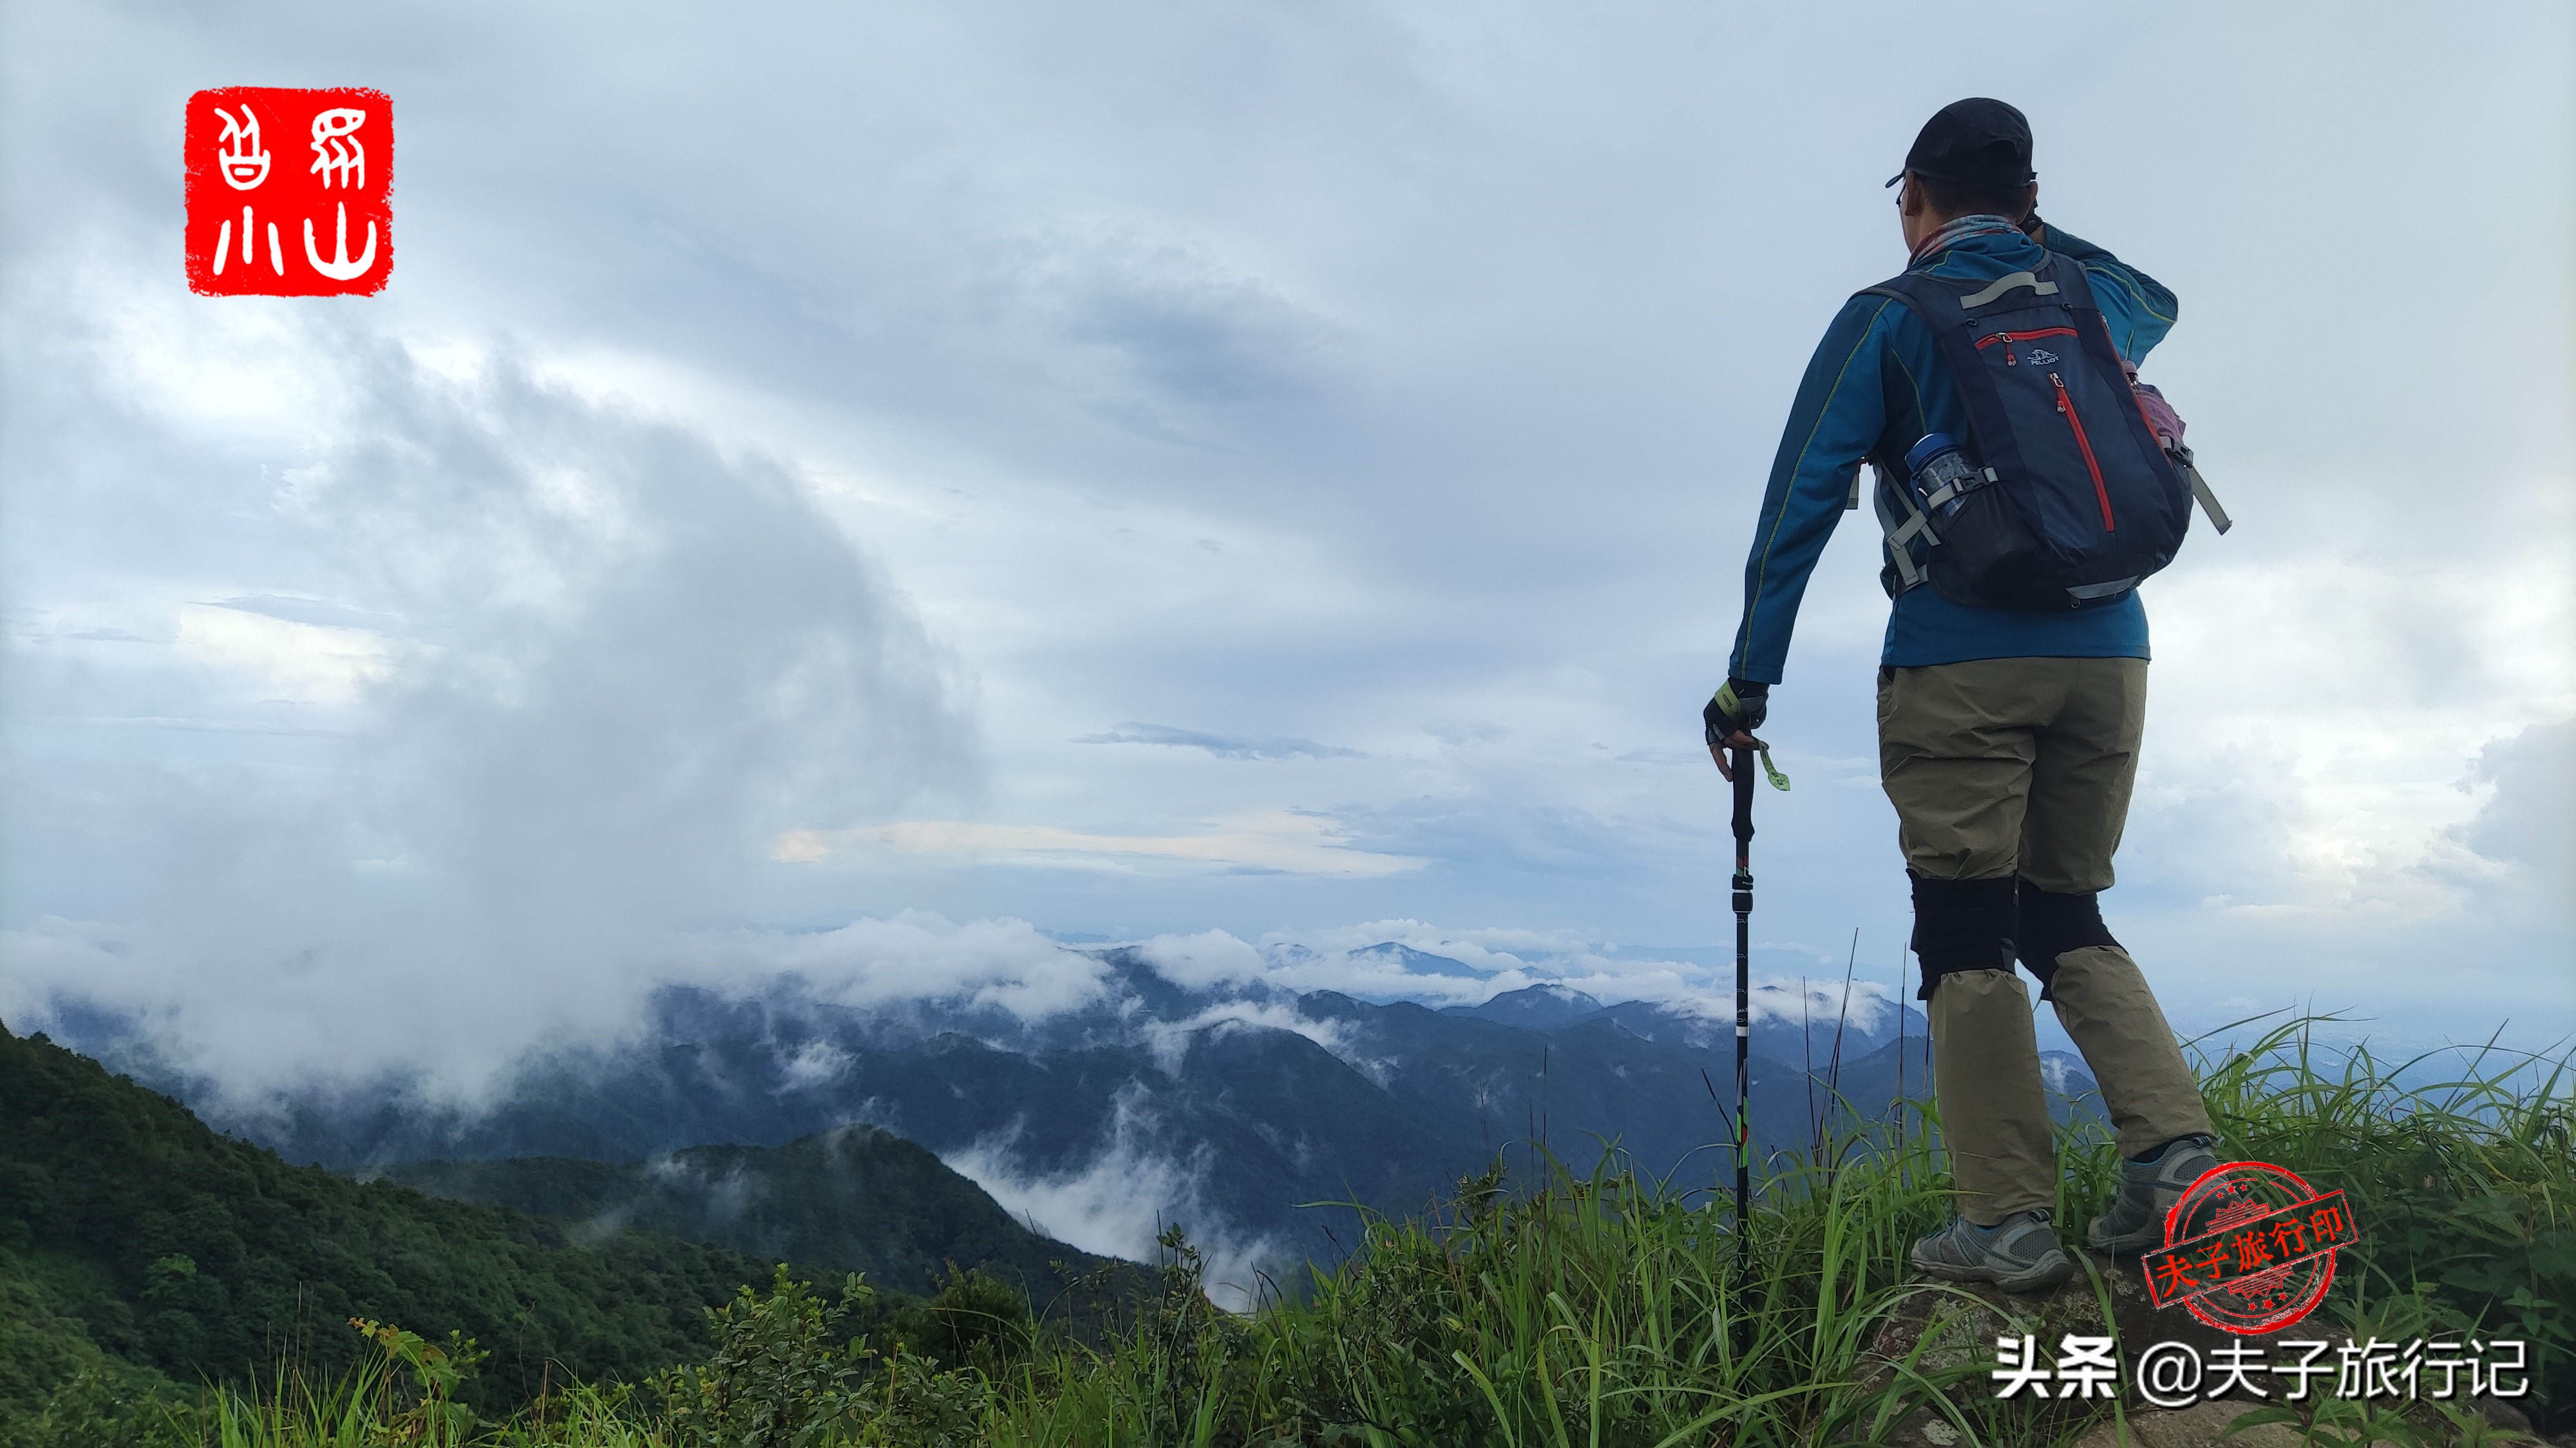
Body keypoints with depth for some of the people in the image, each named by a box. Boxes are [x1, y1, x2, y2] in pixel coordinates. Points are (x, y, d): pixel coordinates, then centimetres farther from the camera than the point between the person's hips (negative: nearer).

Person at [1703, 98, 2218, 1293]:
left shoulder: (1887, 318, 1)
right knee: (2066, 917, 15)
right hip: (2109, 655, 5)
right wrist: (2037, 235, 33)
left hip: (1960, 662, -5)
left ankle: (2008, 1222, -2)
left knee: (1965, 938, -1)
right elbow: (2156, 302, 42)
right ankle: (2176, 1148, 0)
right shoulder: (2095, 298, 15)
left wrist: (1748, 678, -4)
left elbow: (1804, 499, -6)